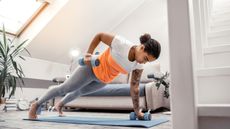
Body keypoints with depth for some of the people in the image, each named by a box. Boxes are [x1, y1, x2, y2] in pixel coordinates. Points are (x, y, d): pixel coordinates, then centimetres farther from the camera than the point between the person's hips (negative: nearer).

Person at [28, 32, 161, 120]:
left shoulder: (139, 65, -18)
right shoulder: (120, 43, -34)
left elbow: (134, 87, -11)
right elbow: (99, 36, -18)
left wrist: (137, 111, -10)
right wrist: (88, 54, -24)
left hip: (103, 80, 5)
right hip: (92, 68, -5)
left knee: (80, 91, 27)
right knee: (64, 88, 6)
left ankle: (60, 105, 57)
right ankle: (36, 105, 29)